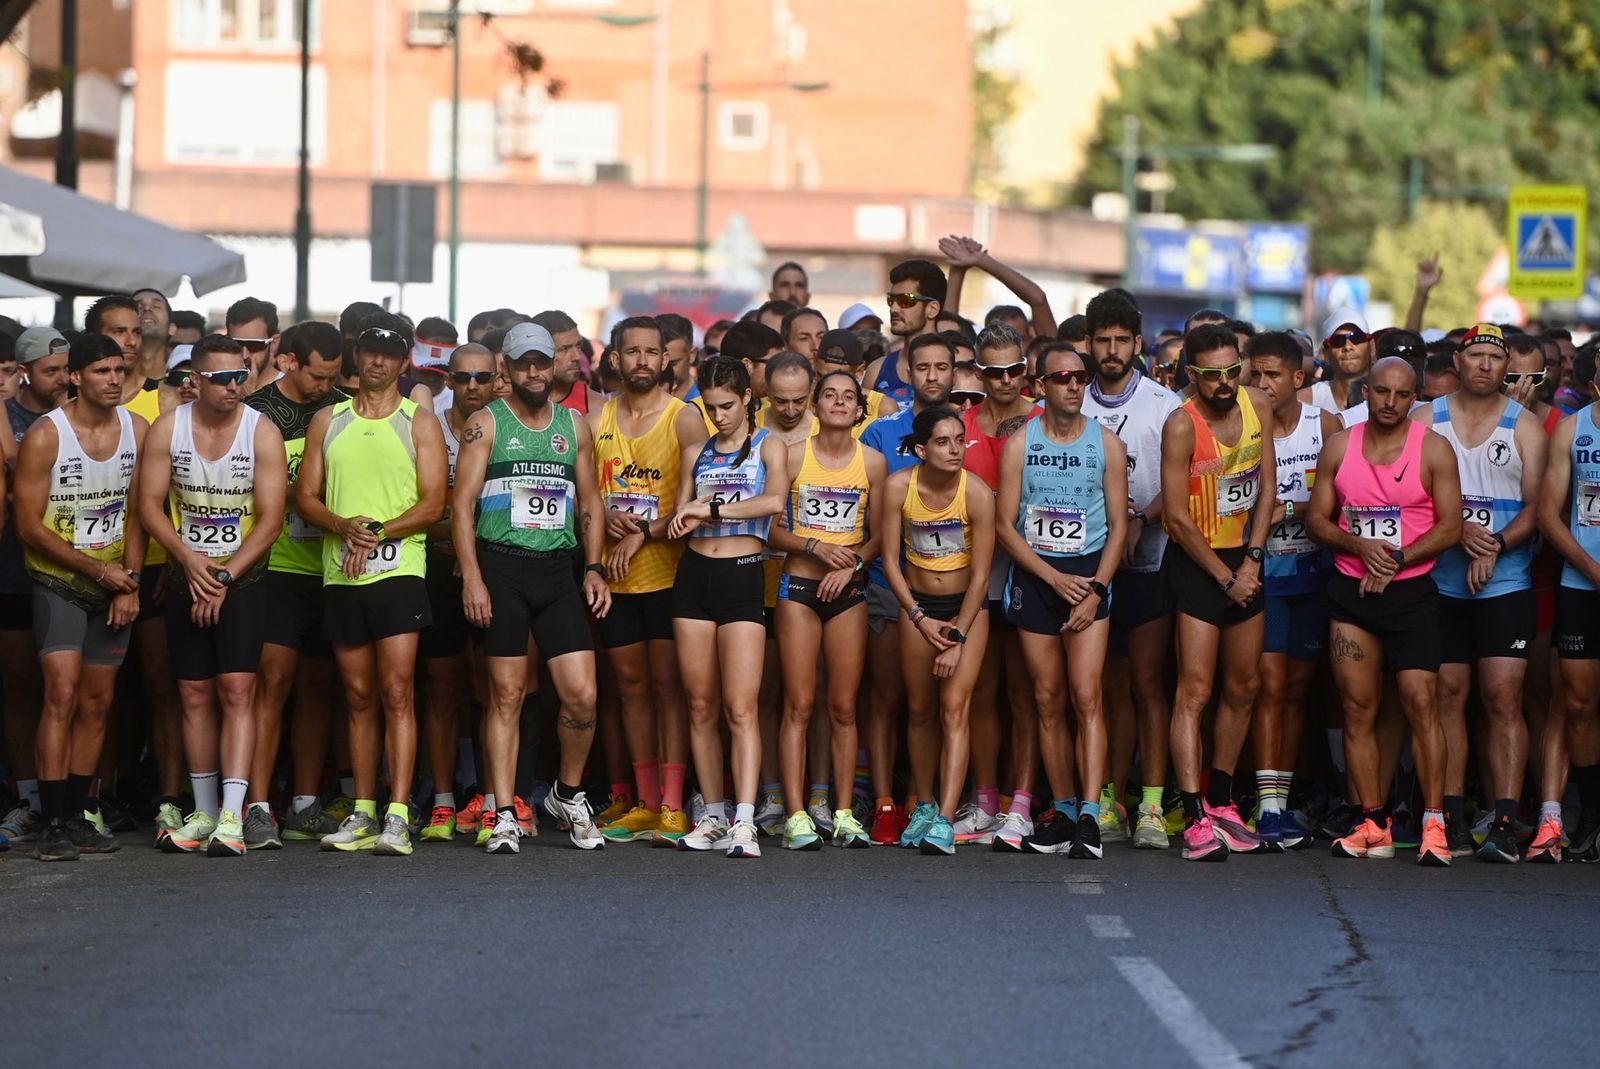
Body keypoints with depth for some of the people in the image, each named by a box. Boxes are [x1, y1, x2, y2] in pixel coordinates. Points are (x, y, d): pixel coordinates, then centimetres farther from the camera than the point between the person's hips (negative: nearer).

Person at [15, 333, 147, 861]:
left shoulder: (136, 430, 1)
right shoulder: (44, 436, -13)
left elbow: (137, 512, 6)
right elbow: (29, 526, -11)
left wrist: (129, 580, -4)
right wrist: (96, 568, -13)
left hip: (114, 585, 5)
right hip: (57, 581, -5)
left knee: (97, 703, 5)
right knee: (62, 694, -15)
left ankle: (75, 816, 13)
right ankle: (51, 824, -15)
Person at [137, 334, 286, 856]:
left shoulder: (262, 433, -8)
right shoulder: (167, 429, -1)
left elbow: (270, 519, -9)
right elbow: (150, 504, 0)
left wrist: (224, 578, -14)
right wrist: (189, 560, -13)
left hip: (243, 579, -3)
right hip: (187, 578, 3)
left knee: (236, 691, -12)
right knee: (195, 696, 5)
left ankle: (232, 816, -17)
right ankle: (203, 813, 12)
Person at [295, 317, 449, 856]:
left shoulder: (419, 424, 5)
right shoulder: (327, 422, 14)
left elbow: (433, 504, -2)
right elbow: (305, 496, 10)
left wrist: (379, 531, -15)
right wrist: (344, 526, -9)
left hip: (398, 571, -4)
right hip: (340, 574, 4)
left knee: (396, 692, -12)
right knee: (359, 697, 8)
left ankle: (398, 817, -16)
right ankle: (363, 814, 12)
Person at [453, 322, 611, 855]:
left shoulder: (574, 426, 14)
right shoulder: (485, 424, 3)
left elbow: (590, 502, 19)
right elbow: (462, 504, -3)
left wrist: (594, 568, 7)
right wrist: (471, 577, -12)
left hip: (559, 570, 3)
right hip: (501, 566, -3)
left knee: (582, 695, -5)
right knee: (506, 694, -2)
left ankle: (569, 795, 17)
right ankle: (503, 816, 2)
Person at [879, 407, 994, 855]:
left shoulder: (977, 493, -20)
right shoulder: (899, 486, -14)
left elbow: (980, 574, -16)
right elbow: (890, 558, -6)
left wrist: (958, 639, -16)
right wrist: (920, 618, -10)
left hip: (967, 604, -3)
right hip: (917, 602, 3)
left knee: (954, 708, -13)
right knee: (920, 710, 10)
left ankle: (945, 821, -19)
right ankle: (924, 806, 28)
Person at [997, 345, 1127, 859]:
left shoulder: (1105, 442, 3)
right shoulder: (1020, 443, 2)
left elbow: (1119, 524, 3)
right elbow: (1006, 525, 0)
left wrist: (1096, 588, -8)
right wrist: (1055, 578, -10)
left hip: (1089, 574, -1)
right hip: (1033, 576, 1)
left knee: (1085, 696, -13)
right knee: (1048, 700, 3)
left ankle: (1090, 816, -19)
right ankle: (1063, 812, 11)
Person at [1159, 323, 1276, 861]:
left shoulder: (1258, 406, 0)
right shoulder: (1181, 425, -18)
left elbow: (1266, 485, 5)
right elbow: (1177, 517, -17)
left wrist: (1253, 559, -5)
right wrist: (1225, 577, -13)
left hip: (1244, 559, 7)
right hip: (1196, 561, -7)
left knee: (1242, 688, 12)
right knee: (1195, 689, -13)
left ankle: (1219, 800, 25)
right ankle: (1195, 818, -20)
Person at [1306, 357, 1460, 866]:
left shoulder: (1433, 450, -1)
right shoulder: (1339, 447, 7)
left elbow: (1450, 527, -4)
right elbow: (1317, 519, 8)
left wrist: (1397, 560, -13)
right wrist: (1360, 546, -10)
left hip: (1411, 590, -3)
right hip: (1350, 592, 3)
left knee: (1420, 702, -12)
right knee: (1357, 709, 1)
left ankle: (1433, 825, -10)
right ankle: (1373, 826, 7)